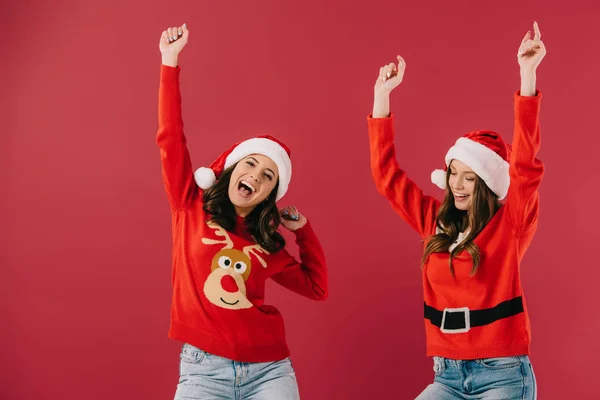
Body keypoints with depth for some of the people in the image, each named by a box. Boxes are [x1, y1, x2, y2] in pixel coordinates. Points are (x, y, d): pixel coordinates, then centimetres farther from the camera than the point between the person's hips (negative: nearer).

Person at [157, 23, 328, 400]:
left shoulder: (268, 246, 9)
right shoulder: (192, 209, 3)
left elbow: (317, 287, 19)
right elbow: (171, 139, -3)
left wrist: (303, 229, 12)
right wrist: (171, 63, -5)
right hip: (204, 369, -2)